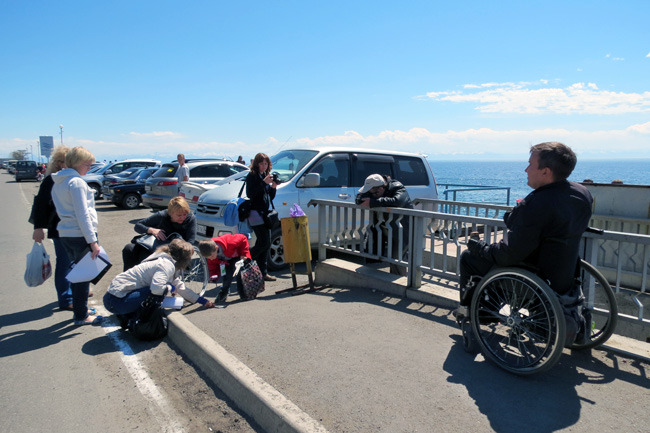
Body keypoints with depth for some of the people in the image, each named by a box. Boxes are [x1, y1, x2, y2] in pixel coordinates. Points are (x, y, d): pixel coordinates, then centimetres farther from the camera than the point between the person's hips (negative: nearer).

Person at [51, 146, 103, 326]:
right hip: (80, 235, -9)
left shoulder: (58, 183, 14)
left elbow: (61, 210, 18)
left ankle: (80, 309, 32)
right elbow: (82, 214, -19)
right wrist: (92, 240, -18)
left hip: (65, 233, 9)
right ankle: (81, 316, 8)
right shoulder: (77, 182, -14)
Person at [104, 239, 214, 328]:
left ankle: (127, 316, 14)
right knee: (163, 289, -20)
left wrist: (203, 301, 19)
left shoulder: (170, 264, 13)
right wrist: (170, 288, -13)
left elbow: (181, 288, 18)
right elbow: (156, 287, -34)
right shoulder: (167, 265, -18)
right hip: (116, 301, -10)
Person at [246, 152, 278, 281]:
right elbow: (250, 193, -19)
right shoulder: (252, 176, -4)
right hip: (256, 213, -8)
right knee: (264, 243, -14)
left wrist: (273, 187, 0)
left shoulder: (266, 176, 19)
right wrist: (264, 182, -22)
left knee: (266, 244, 7)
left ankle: (262, 273, 13)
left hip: (265, 213, 8)